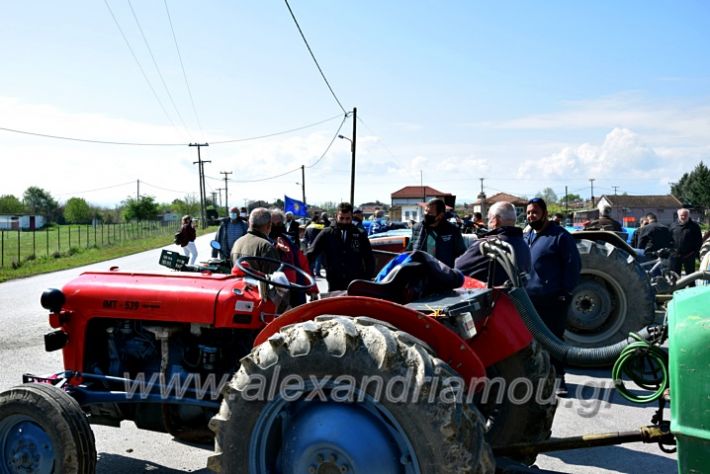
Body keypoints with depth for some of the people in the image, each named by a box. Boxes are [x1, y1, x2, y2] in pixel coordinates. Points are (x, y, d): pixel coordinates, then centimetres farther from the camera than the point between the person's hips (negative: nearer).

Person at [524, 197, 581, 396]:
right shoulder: (526, 237, 14)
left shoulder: (560, 236, -7)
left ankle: (558, 377, 11)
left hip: (553, 300, -6)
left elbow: (573, 265, -9)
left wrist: (566, 292, -14)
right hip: (528, 298, 6)